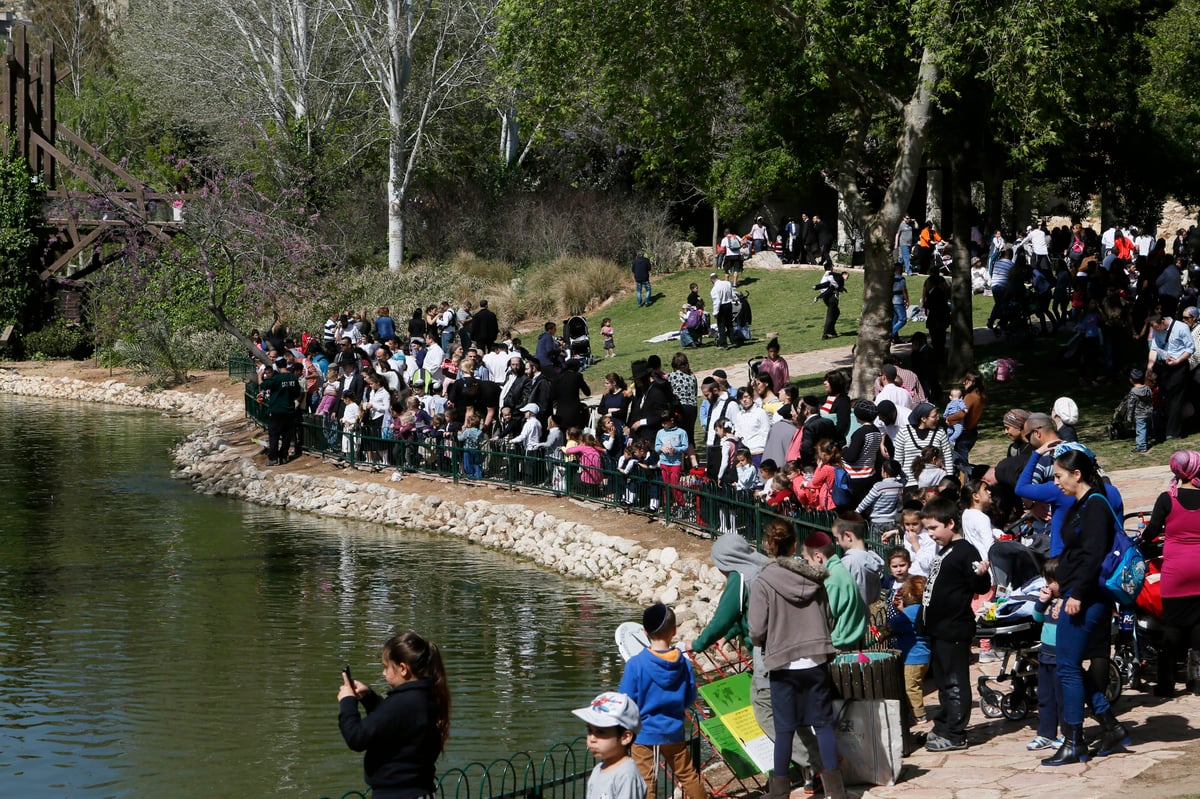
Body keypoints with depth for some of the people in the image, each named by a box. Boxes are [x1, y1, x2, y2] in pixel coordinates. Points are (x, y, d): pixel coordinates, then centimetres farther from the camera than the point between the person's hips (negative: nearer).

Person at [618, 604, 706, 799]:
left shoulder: (636, 664, -16)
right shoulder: (683, 663, -5)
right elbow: (690, 699, 6)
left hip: (645, 733, -3)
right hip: (674, 732, 3)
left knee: (645, 783, 1)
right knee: (688, 775, 18)